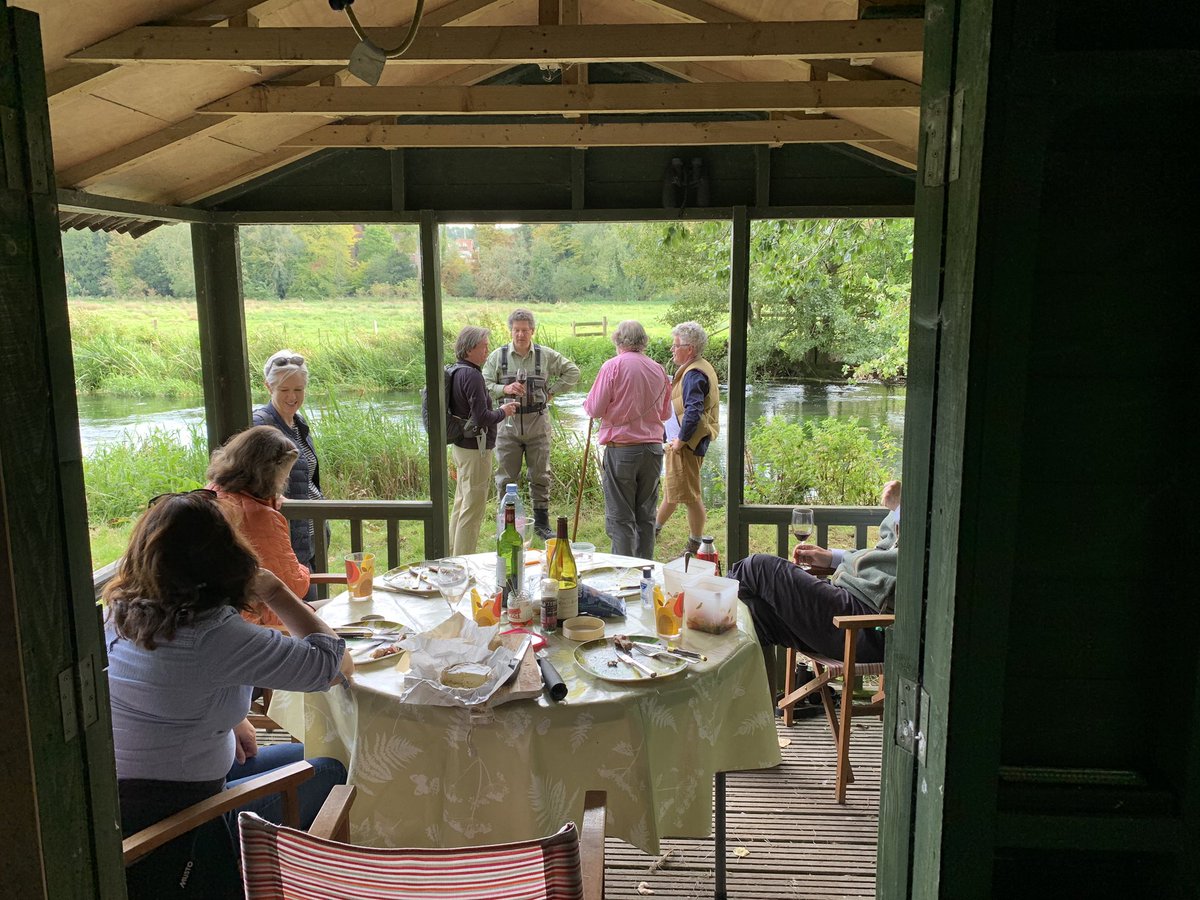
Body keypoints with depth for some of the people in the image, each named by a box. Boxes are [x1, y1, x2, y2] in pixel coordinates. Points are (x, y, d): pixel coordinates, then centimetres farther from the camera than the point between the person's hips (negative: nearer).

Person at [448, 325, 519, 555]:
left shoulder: (457, 372, 10)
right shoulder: (472, 375, -20)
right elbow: (482, 417, -24)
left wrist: (501, 408, 15)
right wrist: (503, 412, -7)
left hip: (461, 446, 10)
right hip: (476, 449, -10)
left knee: (461, 504, 20)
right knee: (473, 510, -2)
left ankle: (453, 556, 31)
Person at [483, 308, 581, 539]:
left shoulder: (546, 355, 3)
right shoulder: (498, 356, 2)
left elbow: (572, 372, 12)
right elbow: (484, 386, -1)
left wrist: (551, 391, 3)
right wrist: (504, 389, -18)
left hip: (538, 424, 1)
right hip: (508, 424, 0)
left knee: (540, 475, 7)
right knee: (506, 477, 4)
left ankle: (542, 522, 19)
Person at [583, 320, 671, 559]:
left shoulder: (613, 366, -8)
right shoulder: (658, 369, 6)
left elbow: (594, 409, -8)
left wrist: (588, 402, 13)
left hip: (621, 449, -4)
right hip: (653, 449, 4)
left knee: (620, 517, 2)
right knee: (646, 516, 13)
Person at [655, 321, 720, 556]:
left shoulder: (694, 374, -20)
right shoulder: (700, 368, 13)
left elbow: (693, 411, -29)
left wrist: (681, 440, -22)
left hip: (687, 445, -11)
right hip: (682, 442, 11)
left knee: (689, 495, -1)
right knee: (672, 489, 23)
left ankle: (695, 546, 11)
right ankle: (654, 529, 39)